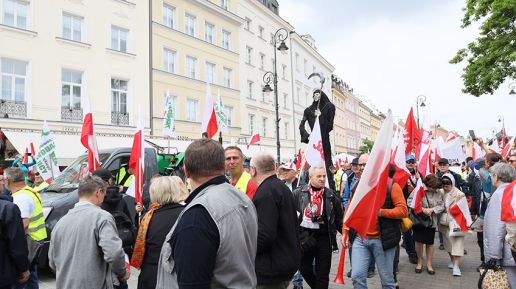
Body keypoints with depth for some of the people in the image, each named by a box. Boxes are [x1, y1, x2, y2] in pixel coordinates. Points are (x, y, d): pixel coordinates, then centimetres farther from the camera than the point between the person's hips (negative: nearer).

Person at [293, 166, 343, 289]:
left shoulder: (331, 195, 1)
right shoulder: (298, 193, -3)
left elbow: (339, 219, 7)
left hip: (324, 237, 0)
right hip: (304, 237, 1)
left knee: (322, 274, 7)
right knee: (304, 269, 14)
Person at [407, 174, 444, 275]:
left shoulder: (438, 193, 0)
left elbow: (441, 206, -1)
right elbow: (410, 201, -15)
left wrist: (431, 210, -18)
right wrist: (422, 209, -20)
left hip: (431, 221, 3)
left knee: (430, 242, 10)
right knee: (419, 241, -2)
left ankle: (429, 264, 24)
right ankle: (419, 261, 20)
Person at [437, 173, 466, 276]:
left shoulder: (459, 194, -14)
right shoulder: (440, 192, -1)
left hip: (456, 222, -5)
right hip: (445, 222, 5)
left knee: (457, 242, -7)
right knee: (448, 242, 15)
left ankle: (456, 266, -6)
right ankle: (452, 260, 36)